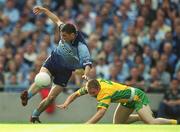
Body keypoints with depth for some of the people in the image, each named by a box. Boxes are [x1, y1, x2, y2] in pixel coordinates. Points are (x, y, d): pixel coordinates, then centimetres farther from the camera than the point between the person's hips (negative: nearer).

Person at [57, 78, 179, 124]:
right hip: (127, 100, 9)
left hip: (137, 96, -9)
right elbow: (75, 95, -2)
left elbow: (101, 113, -51)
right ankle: (141, 117, 26)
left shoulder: (105, 93, -37)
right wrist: (66, 104, -21)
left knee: (151, 122, -22)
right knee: (118, 123, 8)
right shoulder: (90, 86, -14)